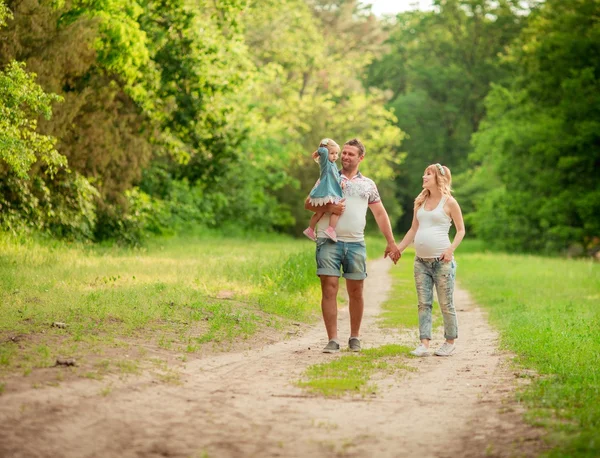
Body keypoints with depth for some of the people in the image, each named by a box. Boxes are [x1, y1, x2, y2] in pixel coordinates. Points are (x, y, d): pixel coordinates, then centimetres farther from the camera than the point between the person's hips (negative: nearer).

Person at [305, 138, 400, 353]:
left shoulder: (368, 185, 15)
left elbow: (381, 214, 15)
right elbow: (308, 204, 7)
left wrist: (391, 243, 9)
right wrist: (328, 207, -12)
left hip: (356, 243, 2)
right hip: (329, 241, -2)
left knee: (356, 291, 4)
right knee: (329, 288, -8)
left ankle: (355, 337, 18)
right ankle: (332, 340, -6)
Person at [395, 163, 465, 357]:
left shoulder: (449, 202, -2)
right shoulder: (420, 201, 15)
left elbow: (461, 230, 1)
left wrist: (451, 249, -13)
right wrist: (398, 248, 13)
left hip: (442, 261, -5)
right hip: (421, 261, 6)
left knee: (446, 304, 0)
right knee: (423, 304, 1)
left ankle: (449, 343, 11)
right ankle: (424, 344, -1)